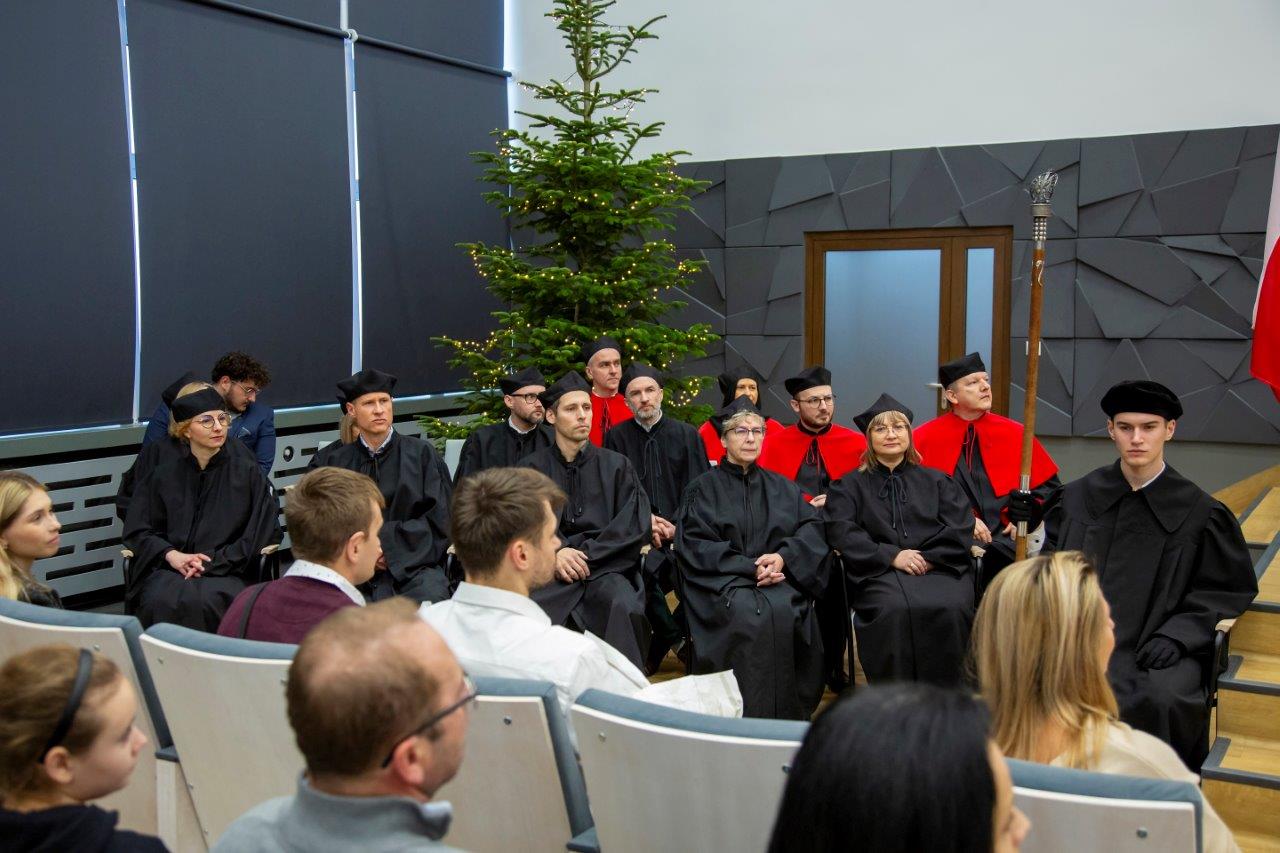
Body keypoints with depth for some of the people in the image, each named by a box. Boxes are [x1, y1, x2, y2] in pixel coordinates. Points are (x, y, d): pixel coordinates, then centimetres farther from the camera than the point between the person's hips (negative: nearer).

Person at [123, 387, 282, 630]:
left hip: (226, 572, -2)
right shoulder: (164, 475, 14)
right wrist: (171, 555, -8)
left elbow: (258, 537, 3)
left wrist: (211, 561, -8)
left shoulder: (248, 473, 8)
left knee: (205, 600, -34)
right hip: (169, 569, 2)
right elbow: (136, 529, 11)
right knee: (161, 600, -32)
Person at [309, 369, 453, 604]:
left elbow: (439, 521, 2)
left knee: (430, 594, -33)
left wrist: (382, 538, -9)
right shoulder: (330, 460, 12)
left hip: (413, 565, 0)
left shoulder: (421, 454, 8)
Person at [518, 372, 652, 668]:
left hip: (605, 567, 0)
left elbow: (636, 524, 1)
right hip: (549, 569, 0)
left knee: (623, 606, -34)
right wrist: (554, 552, -19)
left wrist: (585, 555, -11)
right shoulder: (532, 468, 12)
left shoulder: (616, 466, 12)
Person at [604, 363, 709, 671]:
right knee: (643, 567, -31)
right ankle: (676, 638, -4)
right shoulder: (617, 438, 9)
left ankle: (658, 648, -5)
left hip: (681, 531, 1)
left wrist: (678, 527, -10)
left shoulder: (687, 434, 10)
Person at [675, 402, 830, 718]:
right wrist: (749, 567, -14)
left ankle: (788, 715, -20)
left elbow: (811, 525, 8)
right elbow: (693, 544, -3)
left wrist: (784, 556, -14)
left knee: (785, 610, -31)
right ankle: (750, 717, -27)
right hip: (724, 580, -2)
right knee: (748, 613, -35)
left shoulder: (781, 487, 19)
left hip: (778, 577, 3)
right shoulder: (704, 488, 9)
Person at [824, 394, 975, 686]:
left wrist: (929, 558, -9)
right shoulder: (849, 485, 18)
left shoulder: (936, 481, 23)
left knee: (950, 608, -32)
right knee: (894, 610, -35)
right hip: (879, 574, -1)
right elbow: (842, 533, 1)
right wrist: (891, 556, -12)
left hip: (939, 569, 2)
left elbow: (961, 528, 9)